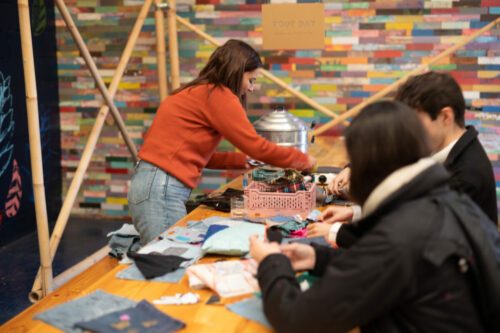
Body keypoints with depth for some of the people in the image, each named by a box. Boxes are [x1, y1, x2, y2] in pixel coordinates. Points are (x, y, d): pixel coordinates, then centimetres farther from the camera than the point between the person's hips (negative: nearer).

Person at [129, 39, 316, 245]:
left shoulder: (197, 93, 18)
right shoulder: (217, 95, -9)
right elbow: (255, 145, -8)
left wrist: (244, 161, 21)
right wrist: (303, 160, 5)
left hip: (156, 184, 9)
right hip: (161, 189, -9)